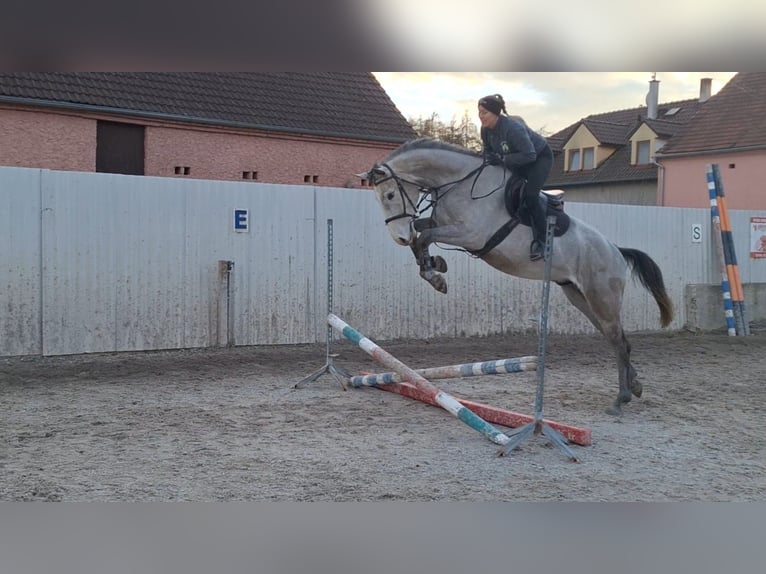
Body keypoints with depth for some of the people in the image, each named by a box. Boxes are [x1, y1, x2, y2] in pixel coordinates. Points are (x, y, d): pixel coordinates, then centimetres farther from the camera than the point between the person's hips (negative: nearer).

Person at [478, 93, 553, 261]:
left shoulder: (513, 128, -37)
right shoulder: (486, 129, -13)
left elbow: (529, 155, -37)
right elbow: (488, 150, 5)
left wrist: (503, 159, -38)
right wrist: (489, 159, -18)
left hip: (540, 157, -8)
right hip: (516, 159, 8)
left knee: (529, 195, -22)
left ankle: (540, 240, -13)